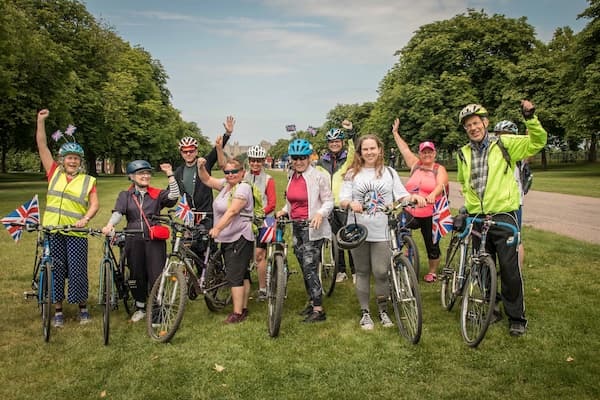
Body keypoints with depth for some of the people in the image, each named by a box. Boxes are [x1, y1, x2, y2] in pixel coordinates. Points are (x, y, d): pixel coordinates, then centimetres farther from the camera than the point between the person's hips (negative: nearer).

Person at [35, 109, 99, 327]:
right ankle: (58, 310, 20)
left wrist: (86, 218, -21)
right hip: (52, 231, 2)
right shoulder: (54, 173, 8)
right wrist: (41, 120, 1)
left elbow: (94, 204, -2)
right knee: (55, 270, 8)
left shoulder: (88, 181, 4)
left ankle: (83, 307, 19)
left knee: (77, 270, 2)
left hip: (76, 233, -2)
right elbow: (42, 145, 6)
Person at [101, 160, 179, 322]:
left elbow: (174, 195, -9)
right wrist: (110, 225, -25)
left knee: (156, 276, -7)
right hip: (134, 240, 2)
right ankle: (140, 307, 28)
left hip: (154, 240, -1)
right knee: (137, 275, 10)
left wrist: (170, 174, -13)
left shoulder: (157, 194, 8)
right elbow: (118, 212, -6)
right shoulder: (125, 196, 10)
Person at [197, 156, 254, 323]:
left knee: (235, 276, -8)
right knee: (242, 275, 15)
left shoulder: (243, 188, -14)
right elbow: (207, 180, 18)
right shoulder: (225, 185, 13)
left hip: (239, 238, -9)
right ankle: (243, 309, 23)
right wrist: (201, 167, -1)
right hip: (227, 239, 9)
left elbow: (232, 211, -26)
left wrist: (217, 228, -35)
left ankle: (237, 313, -3)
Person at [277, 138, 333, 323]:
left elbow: (328, 201, -9)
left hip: (312, 227, -7)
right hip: (296, 226, 7)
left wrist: (320, 213, -27)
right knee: (305, 267, 13)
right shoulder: (292, 177, 10)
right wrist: (283, 210, 4)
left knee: (310, 267, -9)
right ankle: (312, 301, 27)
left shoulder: (318, 176, -10)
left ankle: (318, 310, -2)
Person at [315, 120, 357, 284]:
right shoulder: (322, 162, 12)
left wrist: (350, 132, -34)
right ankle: (341, 271, 21)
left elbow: (354, 151, -22)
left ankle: (355, 271, 11)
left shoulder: (348, 158, 0)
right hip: (330, 206, 4)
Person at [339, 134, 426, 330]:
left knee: (381, 272, -4)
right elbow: (343, 199, -2)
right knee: (363, 272, 9)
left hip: (382, 231, 0)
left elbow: (402, 196, 4)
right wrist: (351, 203, -24)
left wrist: (413, 197, -18)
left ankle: (383, 311, 17)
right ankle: (365, 312, 21)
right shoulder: (352, 174, 7)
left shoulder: (389, 173, 10)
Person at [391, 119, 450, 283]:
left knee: (432, 244, 8)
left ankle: (432, 271, 28)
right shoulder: (415, 165, 9)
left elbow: (441, 185, -21)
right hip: (410, 212, 3)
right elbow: (404, 149, 15)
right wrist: (395, 132, 20)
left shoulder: (439, 169, -3)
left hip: (430, 215, -3)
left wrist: (433, 194, -42)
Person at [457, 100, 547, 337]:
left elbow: (538, 141, -9)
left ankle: (517, 318, 13)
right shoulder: (463, 154, 9)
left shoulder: (505, 144, -1)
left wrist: (530, 118, -21)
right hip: (476, 218, 4)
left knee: (510, 269, -1)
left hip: (503, 216, -4)